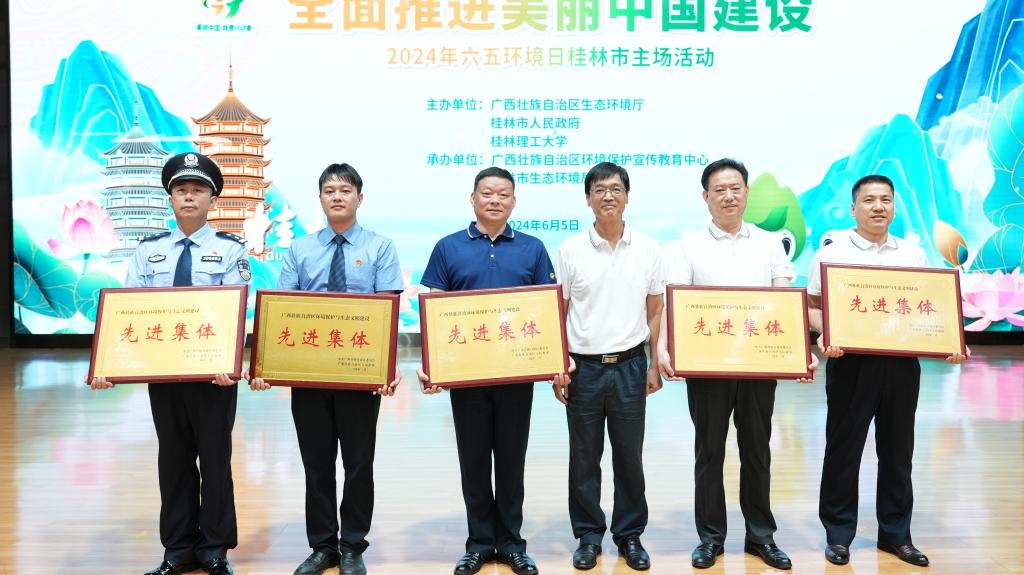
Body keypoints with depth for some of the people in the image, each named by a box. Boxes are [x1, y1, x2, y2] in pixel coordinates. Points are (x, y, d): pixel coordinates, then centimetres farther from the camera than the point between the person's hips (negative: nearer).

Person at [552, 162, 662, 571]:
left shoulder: (648, 249, 2)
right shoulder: (570, 250, -1)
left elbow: (655, 312, 8)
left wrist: (655, 365, 4)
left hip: (629, 366, 1)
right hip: (583, 367, 0)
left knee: (629, 457, 10)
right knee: (584, 459, 9)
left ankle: (630, 535, 25)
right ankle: (588, 535, 23)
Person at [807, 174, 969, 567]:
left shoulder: (914, 255, 11)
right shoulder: (831, 253, 1)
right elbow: (812, 307, -2)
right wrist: (826, 336, -20)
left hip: (902, 363, 4)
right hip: (852, 362, -3)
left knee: (897, 450, 11)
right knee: (843, 449, 4)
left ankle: (896, 533, 25)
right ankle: (838, 533, 16)